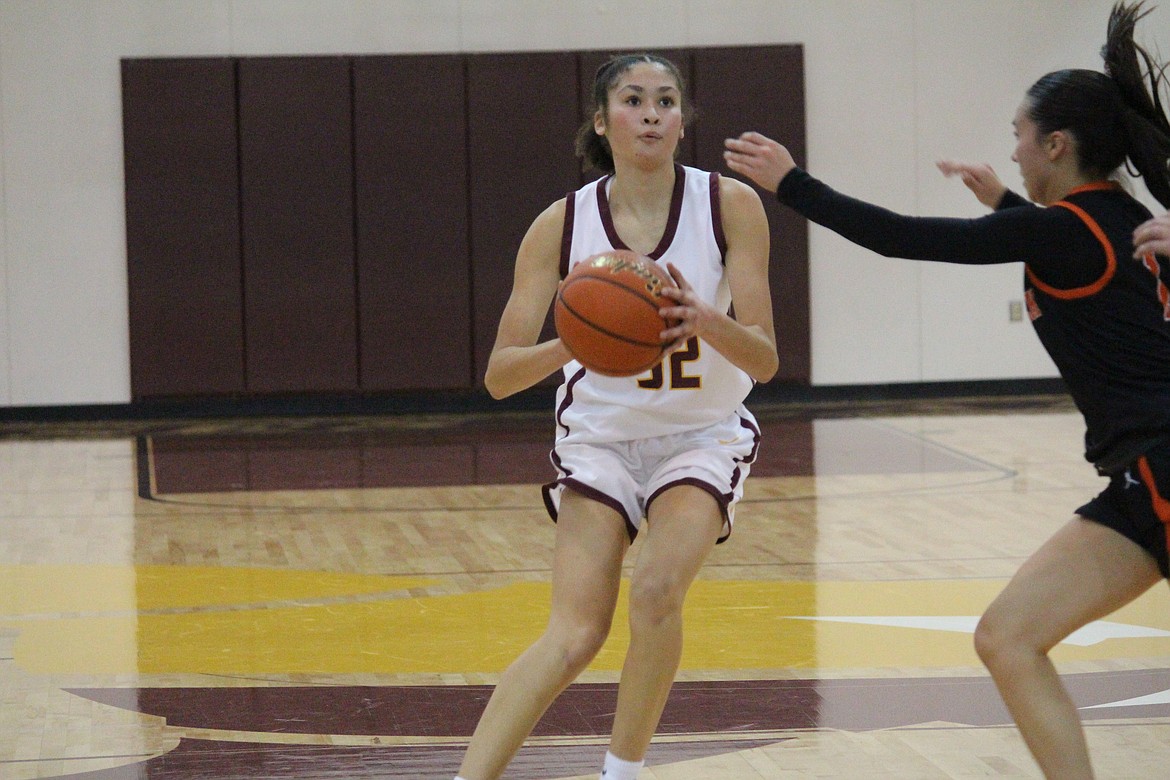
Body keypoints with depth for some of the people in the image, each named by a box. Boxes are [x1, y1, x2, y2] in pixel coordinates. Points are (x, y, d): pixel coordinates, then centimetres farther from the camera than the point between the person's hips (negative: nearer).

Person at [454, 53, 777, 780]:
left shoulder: (730, 206, -14)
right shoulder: (561, 225, -12)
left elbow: (765, 360, -17)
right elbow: (499, 376, -15)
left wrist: (706, 321, -39)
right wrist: (572, 343, -36)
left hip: (702, 439, 0)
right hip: (600, 439, 0)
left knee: (656, 591, -25)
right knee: (575, 635, -16)